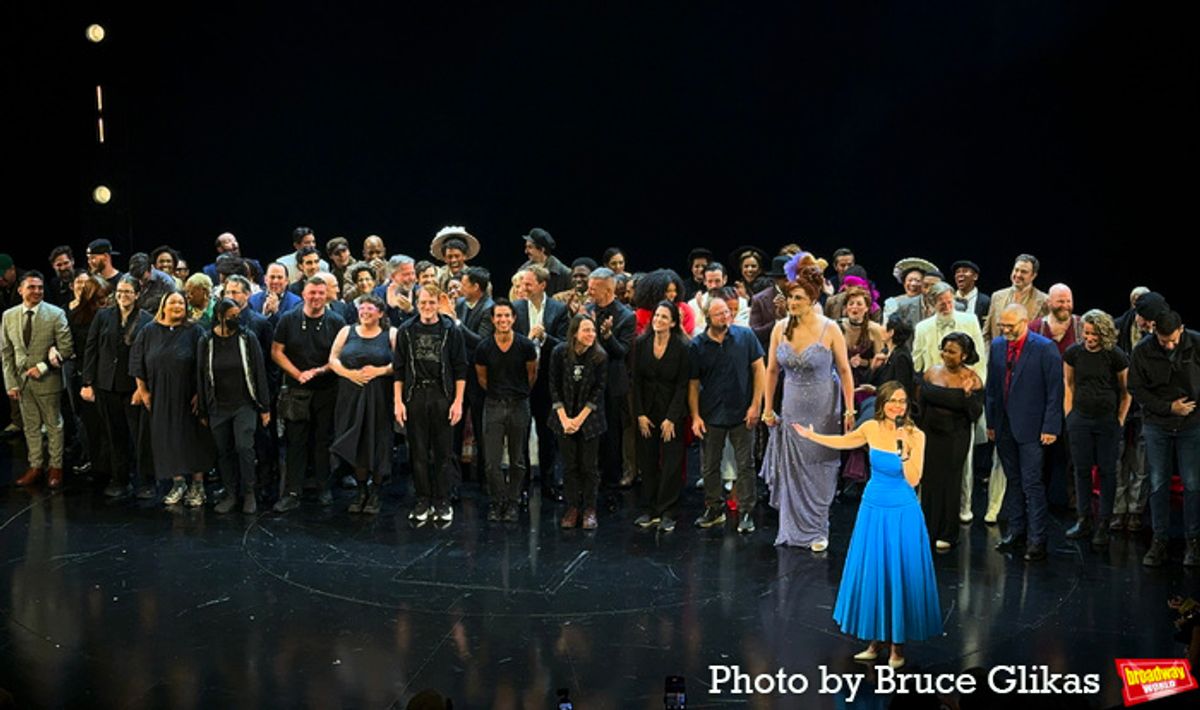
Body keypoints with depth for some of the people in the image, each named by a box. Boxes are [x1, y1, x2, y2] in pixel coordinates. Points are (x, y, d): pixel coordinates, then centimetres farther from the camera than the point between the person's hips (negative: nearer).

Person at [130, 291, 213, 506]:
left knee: (192, 438, 1)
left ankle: (197, 484, 9)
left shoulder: (193, 331, -2)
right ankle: (178, 482, 15)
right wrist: (143, 390, 5)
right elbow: (137, 361, 8)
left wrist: (200, 393, -9)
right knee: (168, 438, 5)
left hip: (187, 396, -2)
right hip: (160, 398, 2)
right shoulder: (149, 332, 4)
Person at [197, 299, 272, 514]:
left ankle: (249, 494, 3)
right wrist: (203, 411, 7)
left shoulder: (248, 338, -4)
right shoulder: (206, 341, 0)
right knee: (224, 452, 7)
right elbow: (201, 376, 5)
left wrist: (264, 407, -3)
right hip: (218, 407, 2)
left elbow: (260, 373, -2)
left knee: (244, 447, -12)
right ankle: (230, 494, 19)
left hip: (244, 405, -2)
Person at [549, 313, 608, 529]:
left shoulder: (600, 357, -10)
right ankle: (572, 508, 14)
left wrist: (580, 419, -11)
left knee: (589, 466, 2)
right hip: (564, 418, 1)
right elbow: (554, 387, -3)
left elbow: (598, 392, -7)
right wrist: (564, 418, -8)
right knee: (569, 465, 5)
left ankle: (589, 510, 11)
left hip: (589, 419, -1)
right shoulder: (559, 353, -7)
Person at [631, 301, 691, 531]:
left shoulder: (682, 347, -9)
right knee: (648, 462, 6)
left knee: (671, 464, 0)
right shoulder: (641, 344, -1)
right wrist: (640, 414, -4)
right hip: (647, 411, 3)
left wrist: (671, 418, -12)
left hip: (672, 412, -3)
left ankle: (667, 513, 6)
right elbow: (636, 381, 2)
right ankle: (649, 510, 15)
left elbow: (682, 385, -8)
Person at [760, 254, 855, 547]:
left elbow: (845, 371, -6)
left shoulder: (830, 330, -12)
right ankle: (794, 528, 20)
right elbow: (772, 370, 6)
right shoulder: (781, 328, -3)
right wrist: (768, 408, 7)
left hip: (823, 411, -3)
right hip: (792, 409, 3)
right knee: (792, 468, 7)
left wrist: (849, 410, -9)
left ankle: (817, 531, 18)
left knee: (819, 470, 5)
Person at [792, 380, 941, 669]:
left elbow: (913, 480, -19)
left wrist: (903, 447, -28)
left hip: (902, 513, -4)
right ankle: (876, 640, 25)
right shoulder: (871, 428, -3)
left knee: (899, 575, 2)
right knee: (871, 573, 10)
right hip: (873, 508, 4)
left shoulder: (915, 435, -13)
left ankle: (898, 646, 16)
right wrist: (810, 435, 17)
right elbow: (844, 442, 17)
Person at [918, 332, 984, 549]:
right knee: (929, 481, 7)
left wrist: (968, 394, -27)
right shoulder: (931, 372, 1)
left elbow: (975, 414, -12)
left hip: (956, 438, -3)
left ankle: (947, 534, 17)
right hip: (930, 434, 3)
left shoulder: (972, 380, -9)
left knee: (950, 482, 6)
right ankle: (928, 529, 19)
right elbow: (921, 405, 8)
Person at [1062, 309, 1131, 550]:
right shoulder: (1073, 353, -1)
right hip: (1080, 419, 2)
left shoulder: (1116, 356, -7)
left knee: (1107, 471, 2)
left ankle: (1103, 525, 8)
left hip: (1107, 420, -2)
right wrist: (1069, 416, 5)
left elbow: (1126, 391, 2)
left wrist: (1120, 420, 0)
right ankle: (1084, 521, 16)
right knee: (1082, 469, 7)